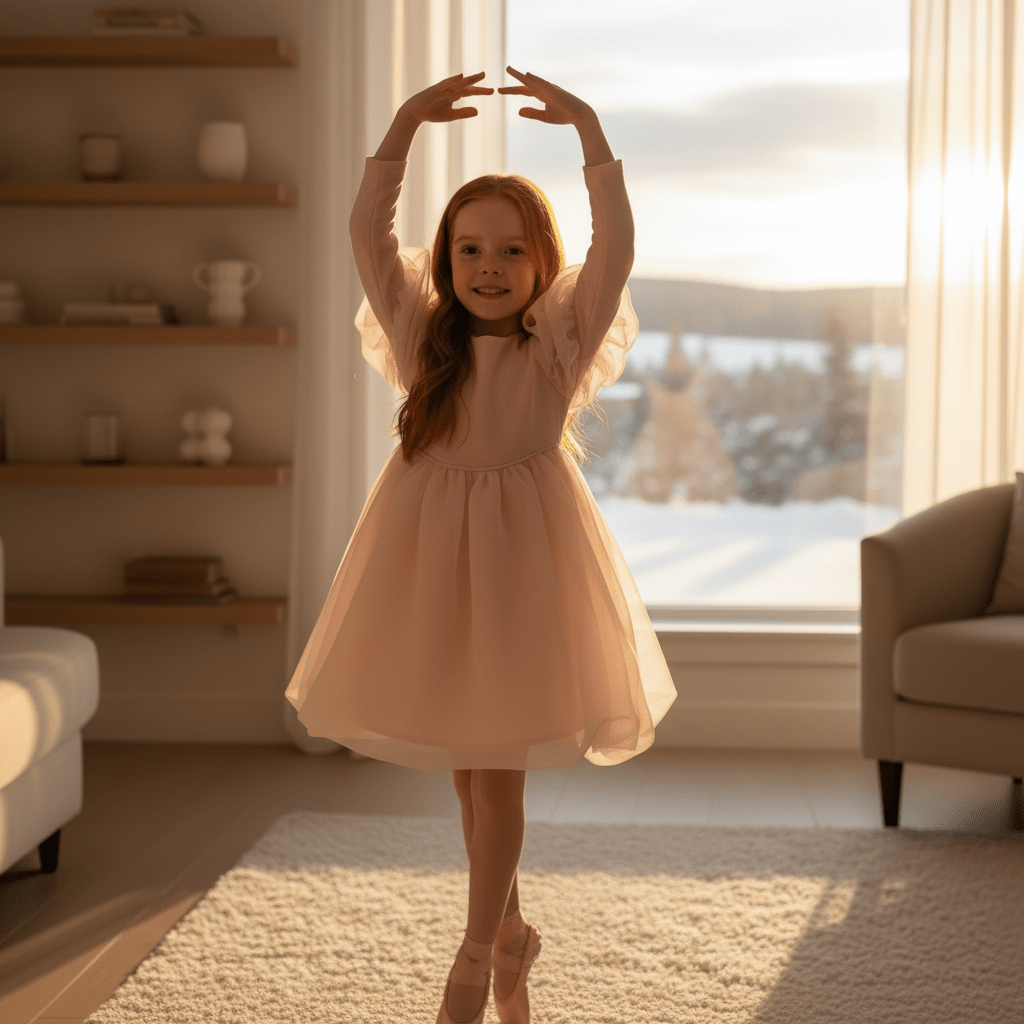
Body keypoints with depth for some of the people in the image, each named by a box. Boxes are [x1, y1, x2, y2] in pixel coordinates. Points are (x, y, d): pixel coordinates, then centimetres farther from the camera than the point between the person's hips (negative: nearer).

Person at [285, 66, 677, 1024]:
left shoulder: (562, 343, -3)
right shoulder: (423, 336, 3)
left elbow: (614, 245, -15)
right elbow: (368, 231, -2)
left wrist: (587, 125, -15)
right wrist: (407, 120, -7)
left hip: (519, 553, -3)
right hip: (425, 554, 3)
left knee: (497, 766, 1)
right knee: (465, 766, 13)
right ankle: (510, 932, 32)